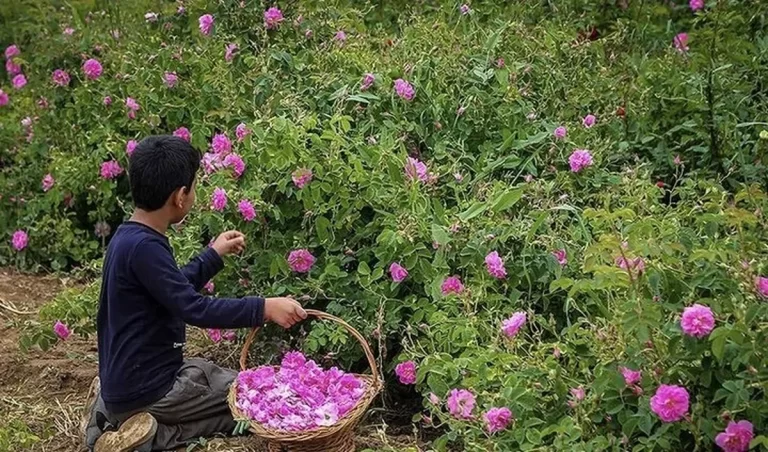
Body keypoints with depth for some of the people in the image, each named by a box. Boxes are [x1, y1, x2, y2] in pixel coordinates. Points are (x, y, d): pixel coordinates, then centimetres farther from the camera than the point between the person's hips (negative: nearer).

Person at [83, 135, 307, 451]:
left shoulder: (129, 236, 5)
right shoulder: (143, 247, -25)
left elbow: (176, 290, 18)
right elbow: (194, 309, -27)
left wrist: (214, 255, 19)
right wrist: (264, 308, -25)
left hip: (128, 380, 9)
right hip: (142, 390, -9)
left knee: (207, 370, 30)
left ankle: (114, 411, 14)